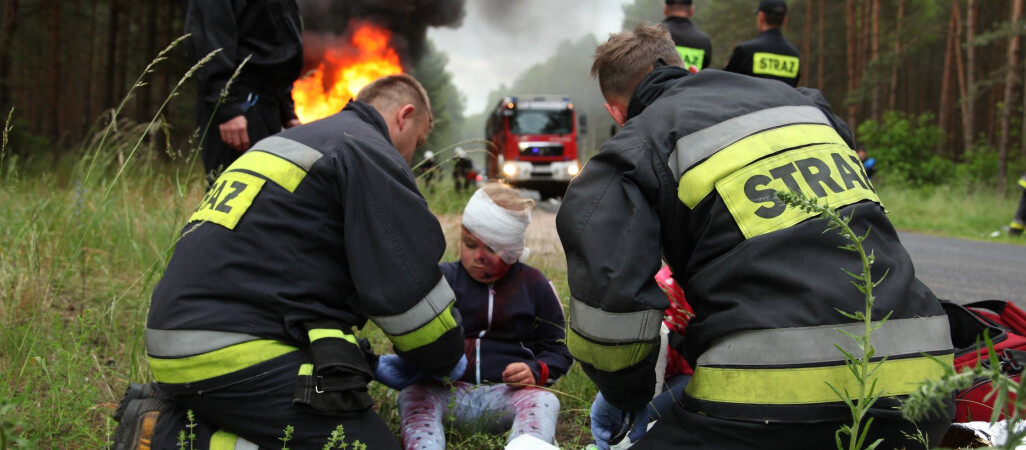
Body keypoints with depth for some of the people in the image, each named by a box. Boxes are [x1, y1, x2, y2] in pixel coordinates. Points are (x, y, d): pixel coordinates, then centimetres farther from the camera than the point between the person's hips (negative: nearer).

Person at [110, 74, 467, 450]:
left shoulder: (295, 141, 28)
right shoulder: (370, 153, -3)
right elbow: (405, 288, -8)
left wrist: (364, 360, 31)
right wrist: (448, 360, 12)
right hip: (239, 358, -10)